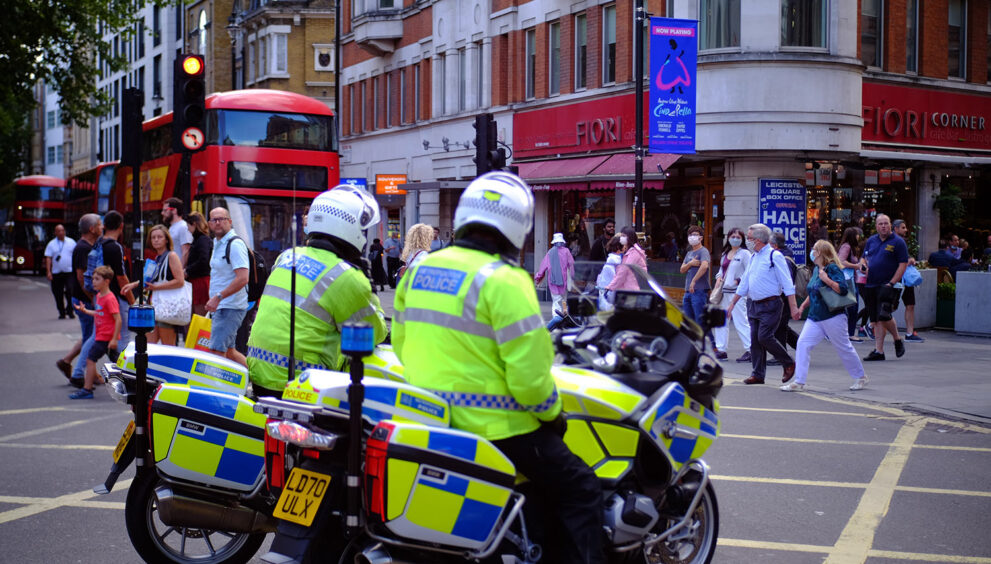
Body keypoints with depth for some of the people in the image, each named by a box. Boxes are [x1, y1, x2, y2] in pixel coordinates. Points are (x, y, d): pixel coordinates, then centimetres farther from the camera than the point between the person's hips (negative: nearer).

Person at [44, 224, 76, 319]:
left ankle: (70, 311, -1)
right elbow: (48, 258, 1)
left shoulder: (71, 242, 8)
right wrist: (48, 272, -8)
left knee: (70, 292, -13)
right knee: (58, 294, 4)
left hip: (69, 272, -1)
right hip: (56, 272, 1)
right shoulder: (51, 244, 6)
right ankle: (62, 312, 15)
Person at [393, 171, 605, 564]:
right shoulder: (503, 280, -16)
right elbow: (528, 371, -19)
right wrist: (551, 412, -1)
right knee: (581, 492, 5)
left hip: (428, 420, 8)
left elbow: (402, 344, 16)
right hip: (494, 427, -8)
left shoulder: (420, 270, 7)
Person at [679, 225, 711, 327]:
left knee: (700, 321, -10)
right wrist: (690, 264, -8)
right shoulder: (689, 253, 19)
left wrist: (693, 281, -28)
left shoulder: (703, 251, -6)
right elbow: (682, 270, 13)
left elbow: (704, 266, -25)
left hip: (699, 291, -8)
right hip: (688, 291, 8)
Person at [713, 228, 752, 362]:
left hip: (737, 292, -8)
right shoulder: (725, 254, 18)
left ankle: (750, 351, -3)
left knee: (741, 322, -8)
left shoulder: (744, 253, -3)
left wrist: (738, 281, -16)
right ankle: (721, 350, 16)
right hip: (723, 292, 8)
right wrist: (719, 278, 8)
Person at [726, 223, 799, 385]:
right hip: (753, 305, 8)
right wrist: (732, 303, 21)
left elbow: (787, 284, -12)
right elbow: (744, 283, 22)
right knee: (755, 340, 5)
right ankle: (758, 374, 13)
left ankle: (789, 364, 4)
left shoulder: (775, 256, -9)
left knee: (764, 337, -15)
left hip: (770, 305, -8)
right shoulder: (753, 257, 15)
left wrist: (793, 307, -18)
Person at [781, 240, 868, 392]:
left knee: (844, 348, 6)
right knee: (803, 343, -7)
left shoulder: (832, 269, -13)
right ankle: (799, 382, -6)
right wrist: (803, 306, 15)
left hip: (832, 317, -7)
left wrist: (826, 279, -25)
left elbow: (843, 289, -22)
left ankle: (860, 377, 25)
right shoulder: (816, 269, 11)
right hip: (815, 318, 7)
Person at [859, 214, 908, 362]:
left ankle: (897, 341, 7)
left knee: (884, 315, -18)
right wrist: (863, 265, 0)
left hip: (887, 285, -6)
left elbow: (903, 264, -7)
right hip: (870, 286, 6)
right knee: (876, 320, 6)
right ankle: (879, 351, 9)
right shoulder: (871, 241, 14)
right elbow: (864, 258, 25)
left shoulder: (898, 242, -3)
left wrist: (891, 283, -15)